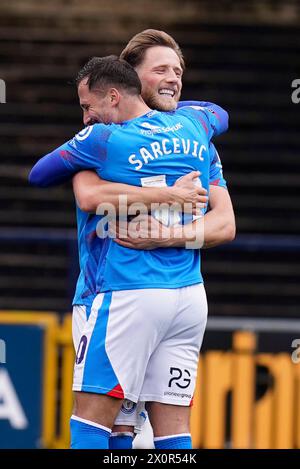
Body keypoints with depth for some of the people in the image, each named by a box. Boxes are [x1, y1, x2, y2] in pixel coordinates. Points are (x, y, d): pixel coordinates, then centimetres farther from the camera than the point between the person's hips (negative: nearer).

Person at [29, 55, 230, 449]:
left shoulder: (102, 139, -5)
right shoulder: (193, 124, 11)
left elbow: (38, 174, 10)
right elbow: (220, 114, 37)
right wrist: (162, 105, 40)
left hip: (131, 297, -6)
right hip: (191, 295, 6)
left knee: (90, 420, -4)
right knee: (173, 429, 3)